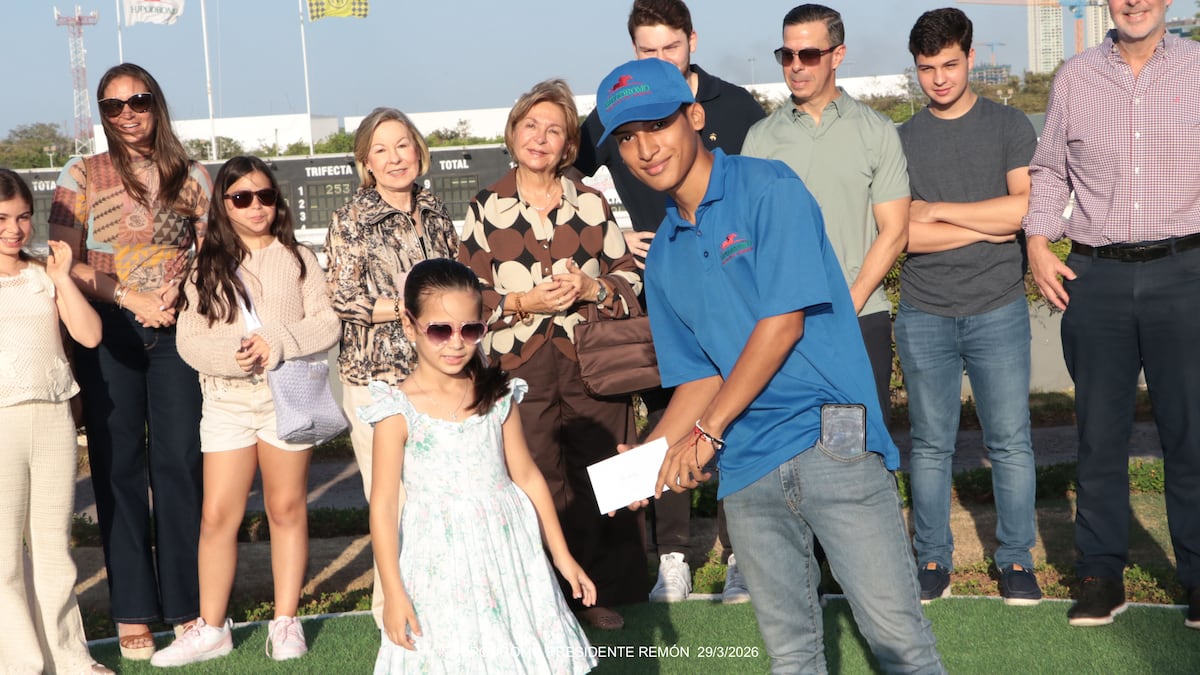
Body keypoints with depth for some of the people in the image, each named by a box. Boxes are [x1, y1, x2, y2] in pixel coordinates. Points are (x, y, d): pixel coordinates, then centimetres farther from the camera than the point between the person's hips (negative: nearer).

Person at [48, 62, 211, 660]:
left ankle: (188, 603, 11)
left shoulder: (191, 177, 9)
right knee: (119, 467, 3)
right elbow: (65, 264, 0)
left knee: (179, 463, 1)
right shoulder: (81, 175, 5)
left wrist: (183, 296, -9)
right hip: (107, 335, -1)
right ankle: (132, 611, 11)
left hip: (178, 331, 1)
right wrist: (129, 299, -13)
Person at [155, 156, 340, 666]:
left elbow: (326, 323, -2)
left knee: (286, 509, 6)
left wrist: (276, 345, -16)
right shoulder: (207, 268, 8)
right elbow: (189, 338, 1)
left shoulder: (297, 259, 5)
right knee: (218, 515, -1)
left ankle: (285, 622, 16)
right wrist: (231, 354, -17)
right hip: (226, 400, 1)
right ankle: (211, 628, 10)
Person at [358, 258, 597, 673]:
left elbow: (527, 476, 10)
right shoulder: (400, 409, -10)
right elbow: (383, 504, -9)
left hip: (509, 553, 4)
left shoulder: (497, 395, 2)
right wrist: (393, 592, -10)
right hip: (443, 566, -4)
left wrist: (561, 555, 12)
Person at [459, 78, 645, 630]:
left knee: (597, 481, 2)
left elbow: (630, 276, 10)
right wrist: (522, 303, -13)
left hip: (591, 363, 1)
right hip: (520, 368, -1)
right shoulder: (486, 209, 4)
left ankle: (600, 592, 18)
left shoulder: (592, 203, 8)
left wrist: (593, 288, -10)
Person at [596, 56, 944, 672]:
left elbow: (785, 321, -11)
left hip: (831, 441, -5)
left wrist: (705, 433, -7)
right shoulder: (664, 256, 15)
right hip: (747, 465, 6)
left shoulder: (769, 189, -3)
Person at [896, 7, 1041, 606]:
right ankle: (932, 561, 15)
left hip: (998, 309, -1)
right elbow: (900, 233, -3)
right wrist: (988, 227, -6)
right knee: (930, 444, 5)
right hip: (924, 314, 1)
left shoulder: (1008, 126, 5)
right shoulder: (902, 140, 8)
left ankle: (1016, 560, 12)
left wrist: (937, 209, -7)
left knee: (1010, 441, 1)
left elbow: (1027, 206, -10)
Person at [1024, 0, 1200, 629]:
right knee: (1100, 430, 7)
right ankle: (1101, 574, 17)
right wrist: (1038, 241, 4)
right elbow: (1049, 168, 17)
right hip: (1095, 276, 1)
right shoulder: (1075, 77, 9)